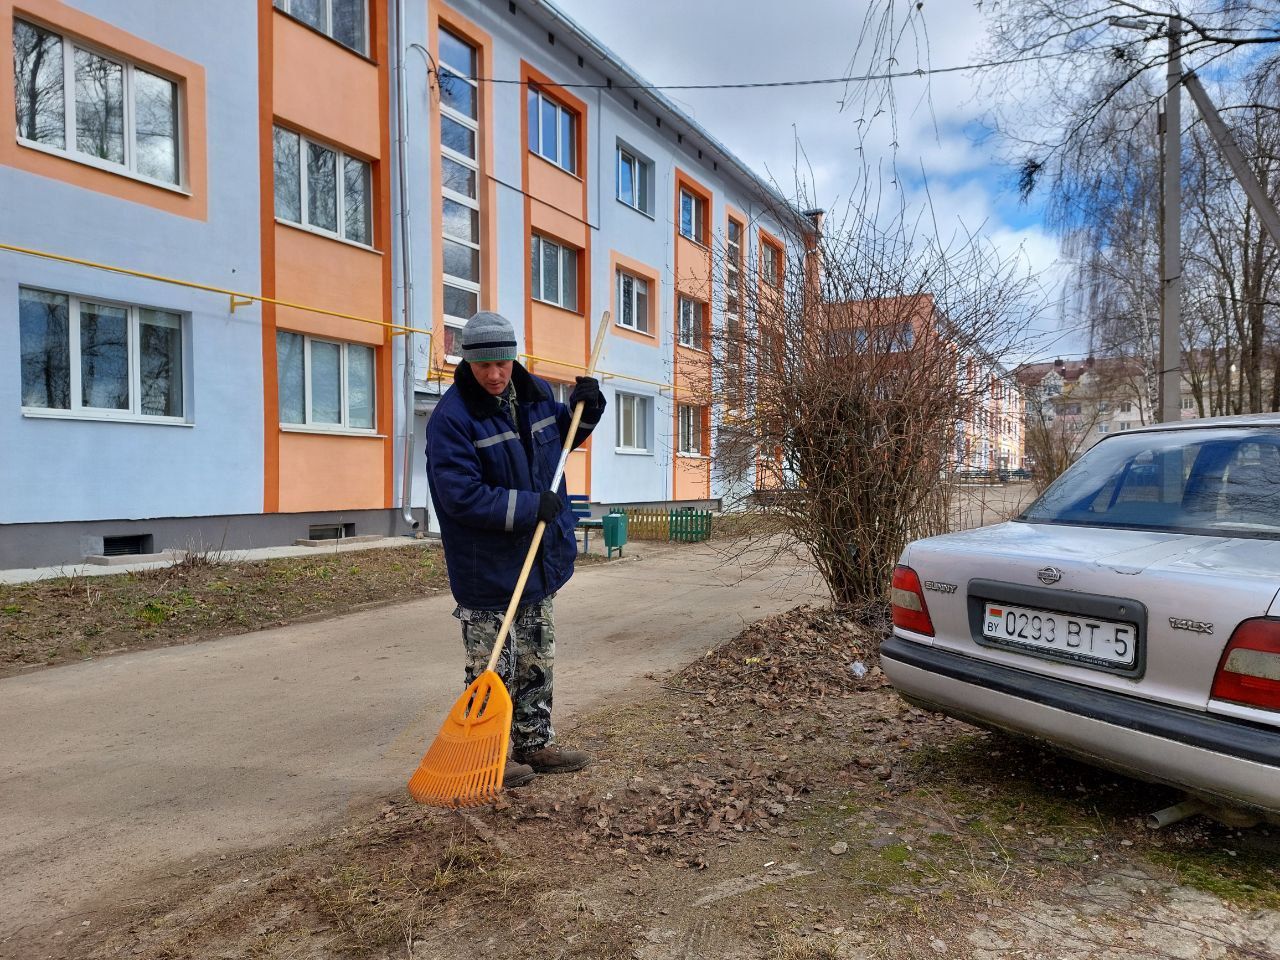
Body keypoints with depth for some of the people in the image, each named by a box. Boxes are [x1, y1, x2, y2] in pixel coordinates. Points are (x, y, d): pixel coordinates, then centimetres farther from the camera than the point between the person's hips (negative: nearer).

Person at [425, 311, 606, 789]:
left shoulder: (537, 393, 3)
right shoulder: (450, 417, -19)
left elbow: (561, 434, 23)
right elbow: (462, 495, -25)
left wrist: (585, 407, 2)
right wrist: (531, 507, -24)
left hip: (539, 561, 7)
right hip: (486, 568, -7)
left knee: (537, 662, 18)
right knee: (492, 669, 4)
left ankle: (535, 743, 33)